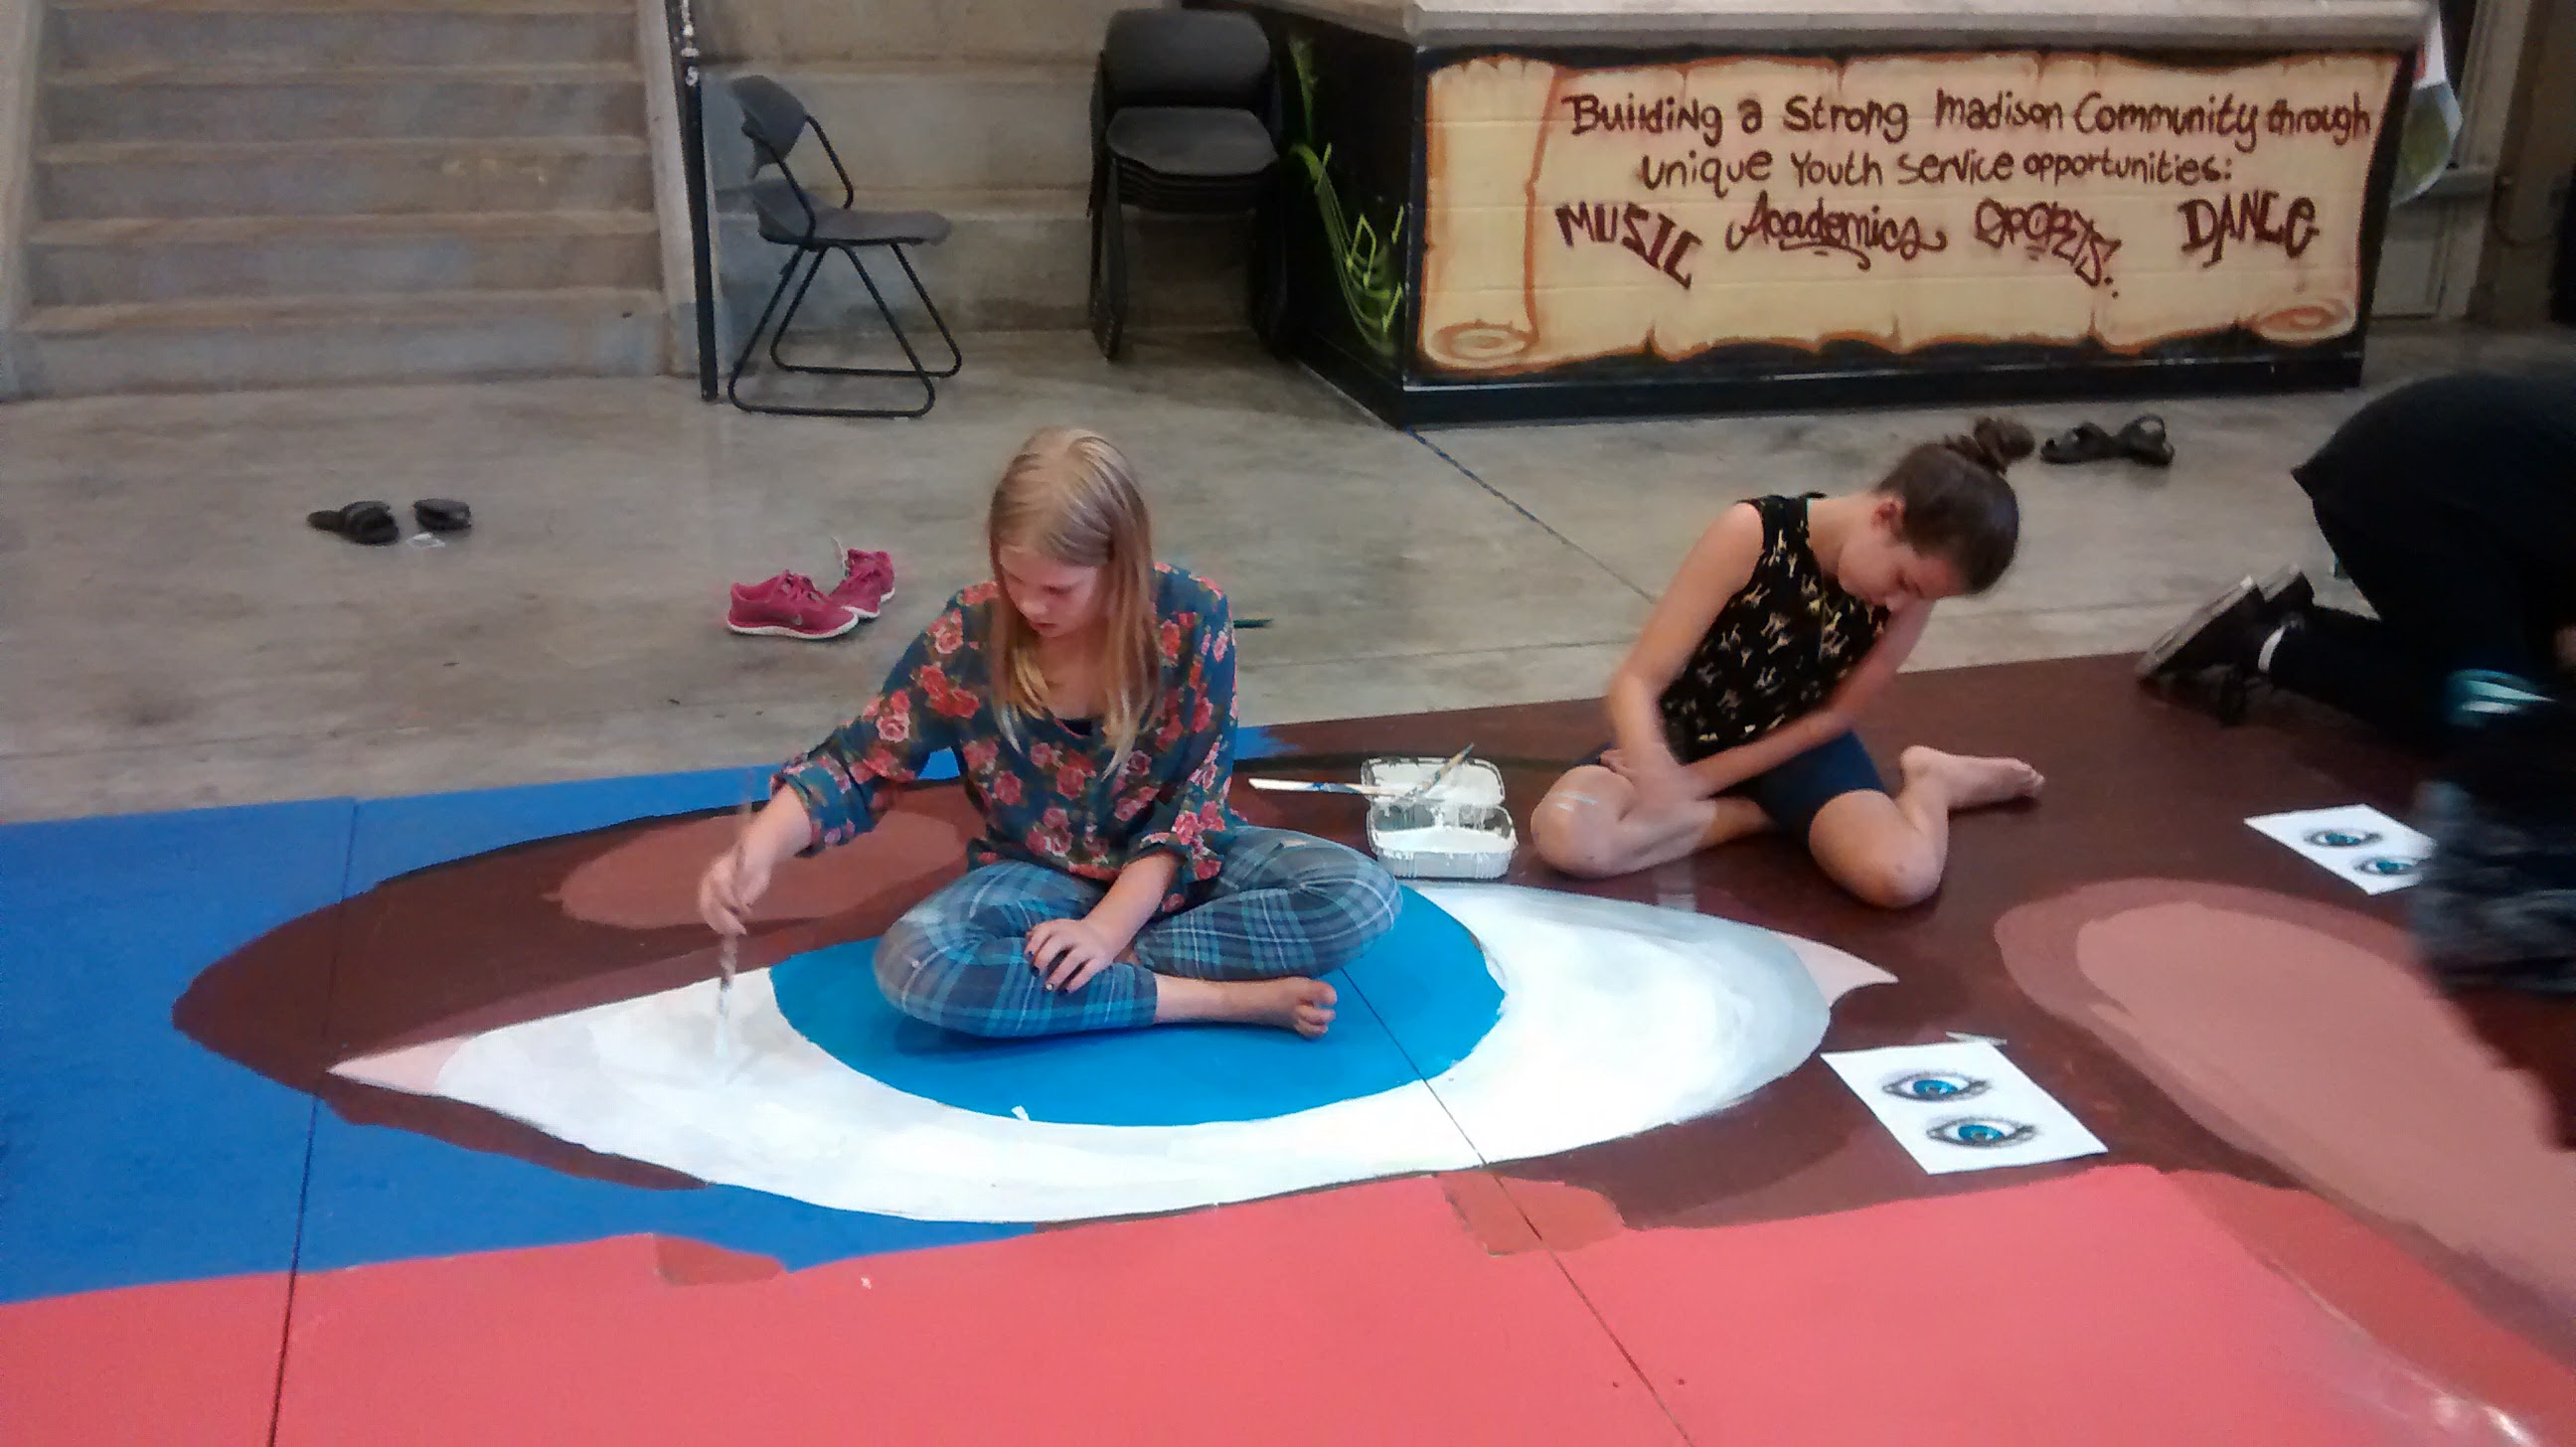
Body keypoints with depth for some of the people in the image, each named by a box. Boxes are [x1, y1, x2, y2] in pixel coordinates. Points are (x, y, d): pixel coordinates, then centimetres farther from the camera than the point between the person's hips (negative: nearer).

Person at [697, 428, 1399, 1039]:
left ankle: (1114, 967, -23)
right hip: (1041, 878, 1)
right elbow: (855, 767, -8)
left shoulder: (1191, 617, -18)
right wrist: (757, 852, -25)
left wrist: (1109, 929, -25)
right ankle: (1228, 997, -29)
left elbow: (1195, 796, -15)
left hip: (1175, 863, 0)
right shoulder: (967, 638, -15)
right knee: (913, 962, -33)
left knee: (1362, 894, -26)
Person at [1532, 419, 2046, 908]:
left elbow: (1836, 713, -6)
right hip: (1690, 733, 0)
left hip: (1796, 744, 1)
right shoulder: (1754, 534, -27)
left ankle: (1930, 782, 6)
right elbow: (1636, 683, -26)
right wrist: (1659, 779, -47)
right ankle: (1759, 812, -10)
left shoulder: (1909, 592, -16)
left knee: (1903, 877, -30)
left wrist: (1703, 779, -14)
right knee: (1564, 836, -32)